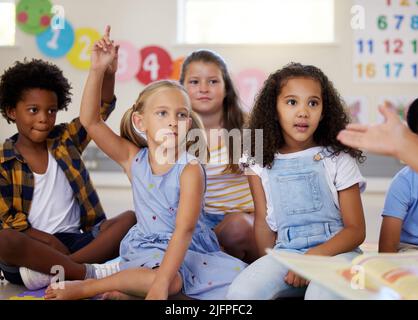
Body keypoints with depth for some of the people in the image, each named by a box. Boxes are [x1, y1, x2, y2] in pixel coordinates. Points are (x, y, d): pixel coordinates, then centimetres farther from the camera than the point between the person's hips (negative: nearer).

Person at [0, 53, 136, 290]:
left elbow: (100, 109, 0)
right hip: (32, 247, -3)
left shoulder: (65, 140, 11)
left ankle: (50, 269, -29)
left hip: (74, 241, 4)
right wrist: (52, 243, -16)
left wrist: (108, 73, -19)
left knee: (130, 219, -18)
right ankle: (91, 272, -31)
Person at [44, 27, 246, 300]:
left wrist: (161, 283, -35)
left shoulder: (190, 169, -15)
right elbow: (90, 121, -9)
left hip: (187, 249, 1)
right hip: (146, 248, -1)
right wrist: (98, 70, -19)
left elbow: (184, 230, -25)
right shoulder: (134, 159, -3)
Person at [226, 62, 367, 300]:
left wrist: (314, 257, -17)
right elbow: (264, 222, 7)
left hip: (335, 250, -2)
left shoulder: (338, 159, 2)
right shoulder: (261, 163, 9)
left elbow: (356, 230, -2)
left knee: (322, 294, -35)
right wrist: (271, 268, -7)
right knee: (240, 294, -25)